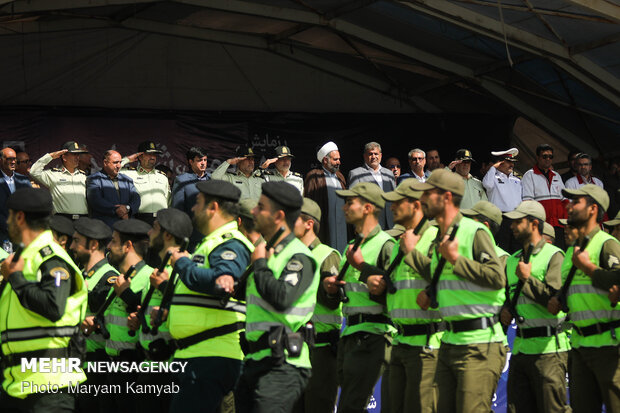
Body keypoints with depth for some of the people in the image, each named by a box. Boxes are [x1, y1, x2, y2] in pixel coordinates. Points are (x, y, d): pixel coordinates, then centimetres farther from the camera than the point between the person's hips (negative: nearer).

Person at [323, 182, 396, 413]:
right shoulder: (352, 247, 22)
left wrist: (362, 266, -18)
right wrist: (331, 287, 9)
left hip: (372, 335, -10)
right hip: (350, 334, 10)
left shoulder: (385, 244, -8)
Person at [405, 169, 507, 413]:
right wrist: (411, 253, 21)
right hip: (449, 342, 9)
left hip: (479, 343, -9)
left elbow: (497, 278, -20)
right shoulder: (439, 239, 16)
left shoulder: (475, 232, -11)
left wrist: (456, 259, -18)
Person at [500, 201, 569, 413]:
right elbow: (506, 295, 30)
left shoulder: (554, 256, -5)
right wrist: (504, 310, 9)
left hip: (548, 348, -7)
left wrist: (527, 278, -12)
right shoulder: (513, 260, 18)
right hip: (520, 346, 7)